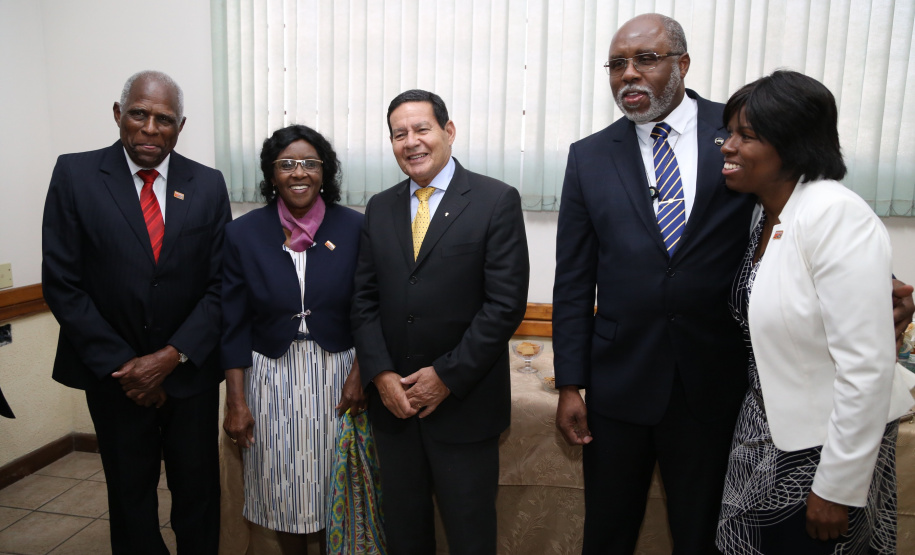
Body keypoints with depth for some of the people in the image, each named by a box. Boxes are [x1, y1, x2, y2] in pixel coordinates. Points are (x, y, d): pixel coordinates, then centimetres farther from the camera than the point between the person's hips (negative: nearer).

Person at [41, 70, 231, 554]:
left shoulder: (209, 185, -2)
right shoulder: (75, 174, -5)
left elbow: (220, 284, -4)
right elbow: (62, 283, -8)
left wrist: (171, 356, -13)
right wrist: (120, 365, -11)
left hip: (190, 370, 1)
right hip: (114, 371, 0)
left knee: (198, 493, 14)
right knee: (130, 496, 17)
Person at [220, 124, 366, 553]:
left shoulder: (355, 228, -6)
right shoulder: (243, 233, -4)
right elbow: (233, 324, -2)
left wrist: (359, 373, -11)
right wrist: (236, 401, -3)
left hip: (337, 375, 0)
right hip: (272, 378, 1)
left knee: (337, 486, 13)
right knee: (283, 488, 15)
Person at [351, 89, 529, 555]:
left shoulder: (497, 201, -7)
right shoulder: (379, 208, 7)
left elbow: (506, 303, -13)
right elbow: (365, 300, 5)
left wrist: (448, 376, -14)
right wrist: (381, 375, -7)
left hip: (464, 401, -4)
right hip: (393, 399, 4)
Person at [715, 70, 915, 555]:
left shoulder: (836, 216, -22)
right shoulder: (767, 217, 3)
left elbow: (869, 366, -24)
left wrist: (836, 488, -19)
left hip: (825, 445, -7)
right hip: (768, 433, 7)